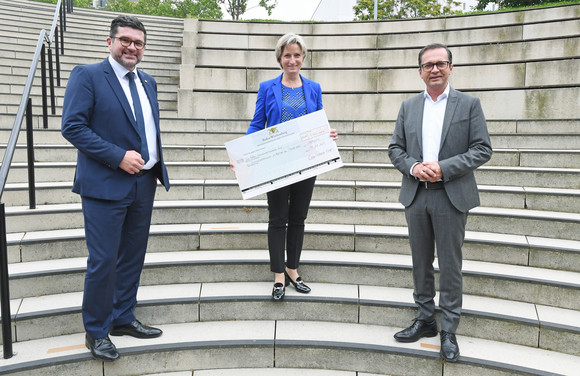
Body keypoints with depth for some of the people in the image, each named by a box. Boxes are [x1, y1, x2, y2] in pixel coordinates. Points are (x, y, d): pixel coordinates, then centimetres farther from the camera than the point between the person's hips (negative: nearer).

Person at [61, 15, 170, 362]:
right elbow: (72, 126, -15)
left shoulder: (147, 82, 15)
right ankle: (97, 332, 17)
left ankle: (123, 318, 31)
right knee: (103, 261, -1)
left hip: (144, 184, 7)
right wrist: (118, 157, -20)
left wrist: (156, 166, 9)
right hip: (106, 186, -7)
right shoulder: (87, 76, -6)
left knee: (133, 257, 14)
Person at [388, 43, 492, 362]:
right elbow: (395, 148, 9)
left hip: (451, 196, -3)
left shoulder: (469, 104, 1)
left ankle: (449, 330, 16)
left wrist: (444, 167, -17)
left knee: (450, 264, 2)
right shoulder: (408, 107, 10)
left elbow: (482, 149, -5)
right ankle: (425, 320, 27)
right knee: (421, 261, 12)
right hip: (415, 195, 4)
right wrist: (413, 167, -11)